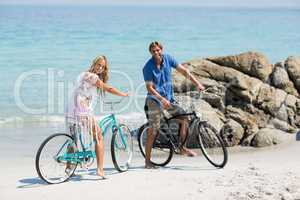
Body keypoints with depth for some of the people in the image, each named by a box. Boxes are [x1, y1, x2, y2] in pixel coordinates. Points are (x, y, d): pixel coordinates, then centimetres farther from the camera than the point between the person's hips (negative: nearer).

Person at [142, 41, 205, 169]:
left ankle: (183, 148, 13)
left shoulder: (168, 59, -3)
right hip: (155, 100, -5)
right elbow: (149, 88, -18)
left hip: (168, 97, 5)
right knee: (153, 131, -6)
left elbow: (183, 71, 1)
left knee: (184, 118, -4)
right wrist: (162, 99, -29)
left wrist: (197, 84, -7)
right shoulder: (148, 67, -16)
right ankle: (147, 161, 1)